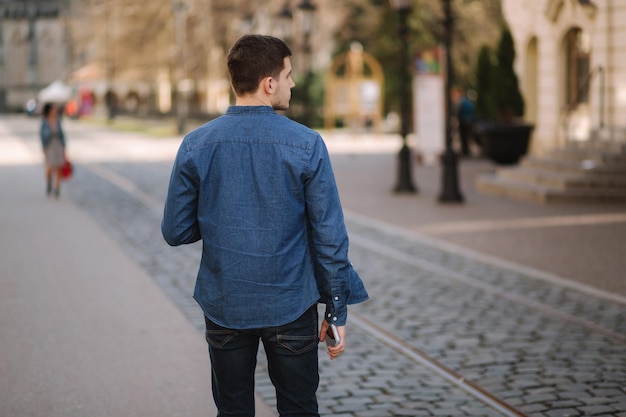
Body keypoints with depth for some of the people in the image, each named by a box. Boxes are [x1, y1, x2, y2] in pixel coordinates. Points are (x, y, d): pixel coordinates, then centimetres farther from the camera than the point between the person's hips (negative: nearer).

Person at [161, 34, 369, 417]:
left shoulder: (196, 146, -6)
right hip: (291, 307, -2)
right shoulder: (307, 145, -11)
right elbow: (329, 236, -9)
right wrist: (337, 310, 0)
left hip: (224, 309, 2)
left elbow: (176, 232, -1)